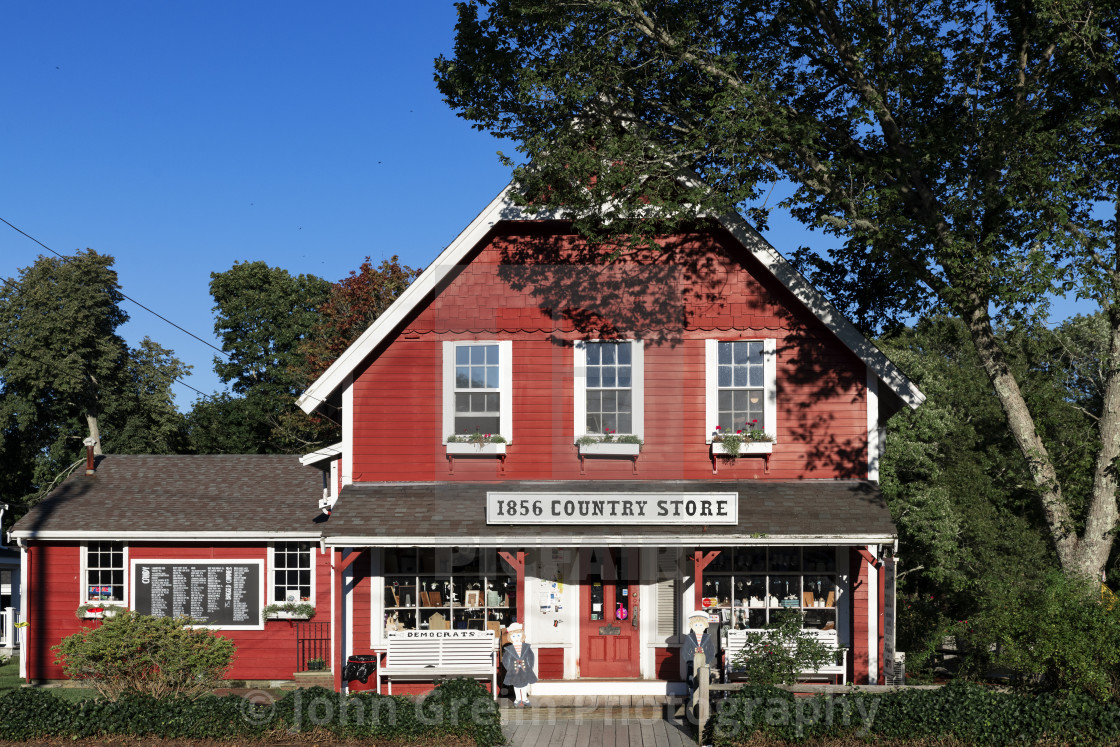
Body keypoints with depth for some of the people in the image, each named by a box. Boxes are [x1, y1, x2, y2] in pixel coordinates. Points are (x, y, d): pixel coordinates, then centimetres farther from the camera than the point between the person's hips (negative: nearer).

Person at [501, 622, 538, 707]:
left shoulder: (526, 647, -6)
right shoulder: (509, 649, -9)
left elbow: (531, 658, 2)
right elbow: (505, 660, -2)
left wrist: (529, 668, -3)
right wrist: (510, 669, -7)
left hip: (525, 671, 1)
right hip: (514, 672, -1)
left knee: (525, 684, 13)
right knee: (516, 685, 13)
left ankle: (524, 698, 32)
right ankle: (518, 699, 32)